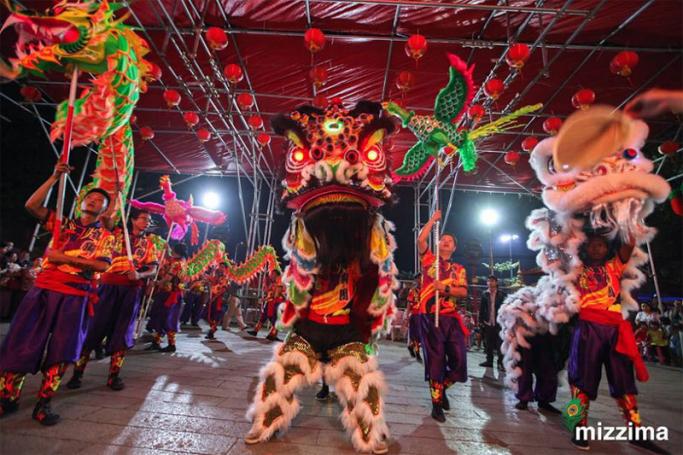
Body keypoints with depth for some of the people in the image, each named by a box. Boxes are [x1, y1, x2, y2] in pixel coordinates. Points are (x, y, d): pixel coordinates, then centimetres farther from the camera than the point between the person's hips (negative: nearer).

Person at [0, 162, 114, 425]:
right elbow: (31, 205, 2)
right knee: (22, 341, 3)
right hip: (43, 288, 2)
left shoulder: (105, 237, 7)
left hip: (76, 295, -2)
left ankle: (43, 402, 12)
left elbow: (103, 265, -6)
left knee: (62, 348, 0)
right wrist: (55, 177, -2)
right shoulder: (63, 224, 15)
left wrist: (66, 258, -15)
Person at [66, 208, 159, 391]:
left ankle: (114, 374, 11)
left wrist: (139, 275, -16)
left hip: (132, 290, 1)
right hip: (109, 285, -1)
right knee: (96, 326, 0)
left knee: (123, 331, 2)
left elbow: (153, 268, 3)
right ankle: (78, 371, 13)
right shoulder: (116, 234, 12)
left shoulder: (149, 244, 12)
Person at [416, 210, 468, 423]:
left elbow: (463, 292, 2)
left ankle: (442, 388, 29)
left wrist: (445, 288, -16)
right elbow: (421, 240, -6)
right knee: (435, 360, 2)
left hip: (451, 318, 3)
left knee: (459, 359, 1)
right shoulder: (429, 260, 9)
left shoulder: (459, 269, 15)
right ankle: (437, 403, 16)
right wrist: (433, 219, 1)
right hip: (430, 317, -3)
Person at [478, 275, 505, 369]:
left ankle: (501, 362, 7)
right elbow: (481, 308, 5)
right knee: (488, 343, 9)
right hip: (487, 322, 2)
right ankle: (489, 360, 19)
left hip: (499, 322, -2)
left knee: (499, 343, 1)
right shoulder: (484, 294, 4)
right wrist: (481, 321, 0)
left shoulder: (501, 294, -1)